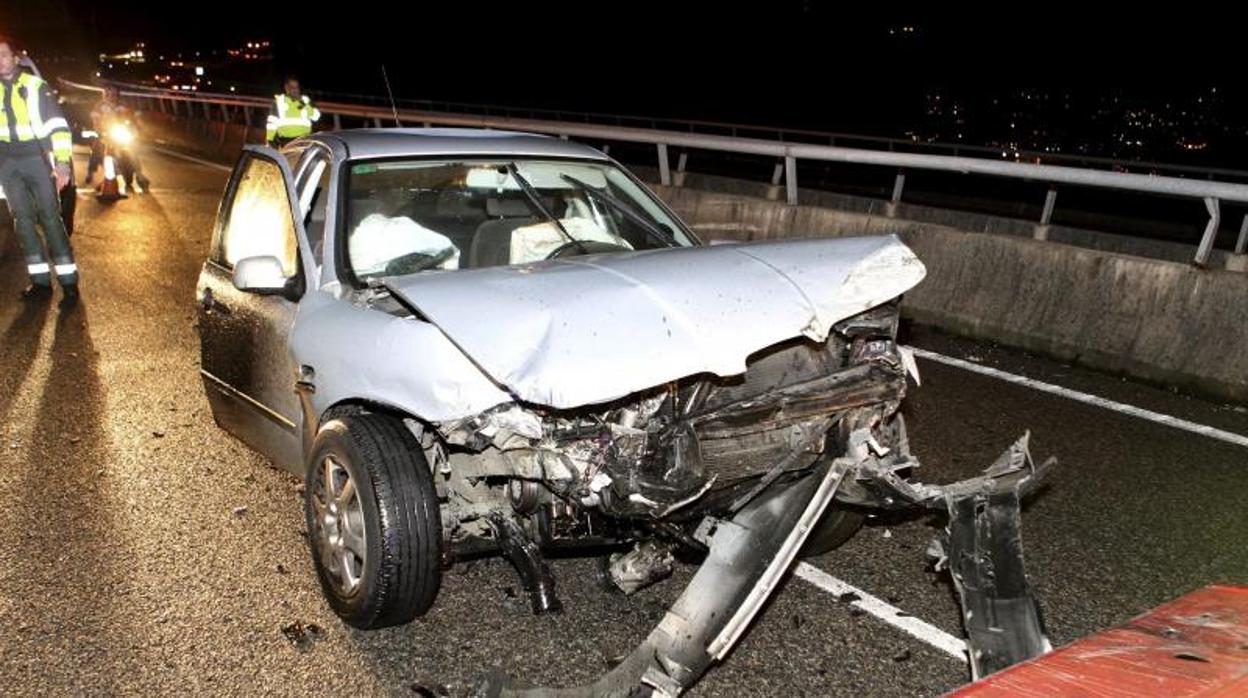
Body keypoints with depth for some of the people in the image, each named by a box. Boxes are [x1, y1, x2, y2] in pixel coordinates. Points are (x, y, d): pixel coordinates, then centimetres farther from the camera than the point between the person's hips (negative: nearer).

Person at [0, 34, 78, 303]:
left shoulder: (35, 86, -2)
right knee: (23, 219, 4)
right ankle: (40, 281, 8)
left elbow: (57, 124, -7)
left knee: (50, 217, -6)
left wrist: (62, 162, -15)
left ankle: (68, 281, -3)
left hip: (36, 157, -4)